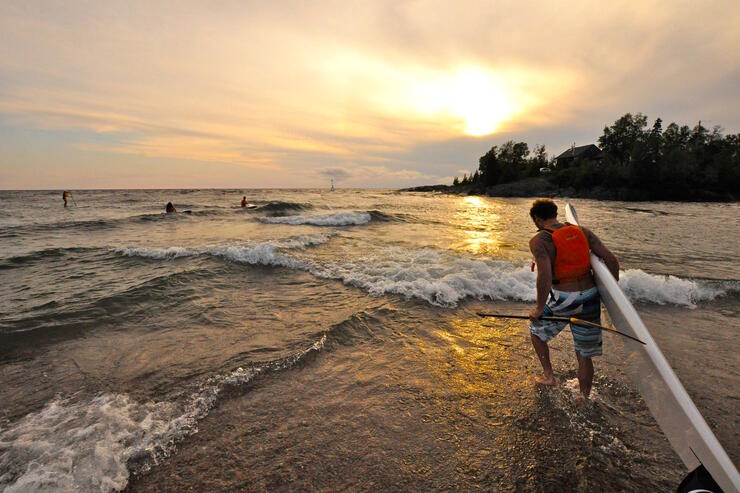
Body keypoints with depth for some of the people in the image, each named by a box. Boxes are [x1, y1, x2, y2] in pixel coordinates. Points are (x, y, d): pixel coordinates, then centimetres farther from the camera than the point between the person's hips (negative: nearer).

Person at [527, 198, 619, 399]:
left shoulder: (539, 240, -11)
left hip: (562, 299, -5)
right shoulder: (582, 232, 5)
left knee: (536, 329, 25)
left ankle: (548, 375, 29)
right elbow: (612, 260, 2)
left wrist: (539, 308, -14)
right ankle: (584, 398, 32)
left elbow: (545, 275, -24)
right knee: (584, 355, 18)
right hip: (590, 297, 5)